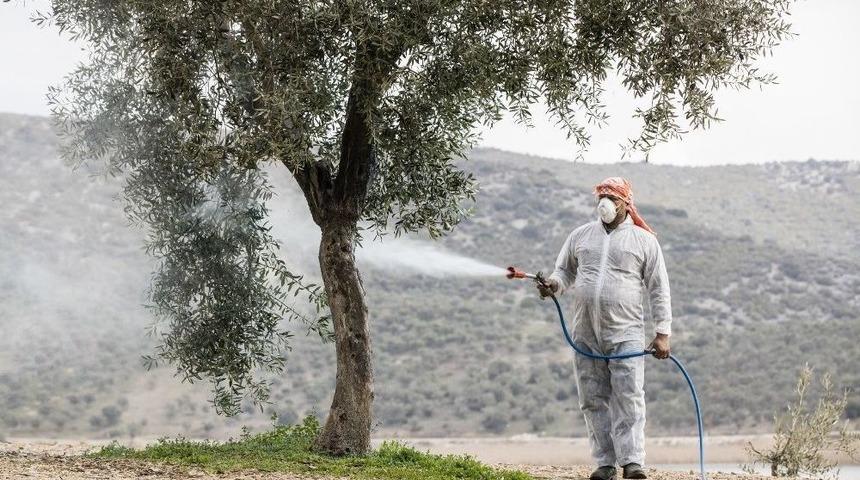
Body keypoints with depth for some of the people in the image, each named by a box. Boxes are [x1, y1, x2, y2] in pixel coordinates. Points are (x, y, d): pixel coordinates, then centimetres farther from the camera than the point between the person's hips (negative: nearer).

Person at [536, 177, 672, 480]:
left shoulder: (644, 241, 5)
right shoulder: (580, 236, 14)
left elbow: (659, 290, 5)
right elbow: (565, 272, 21)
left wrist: (663, 333, -2)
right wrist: (554, 284, -4)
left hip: (625, 332, -3)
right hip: (585, 334, 3)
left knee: (629, 397, -11)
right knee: (593, 400, 3)